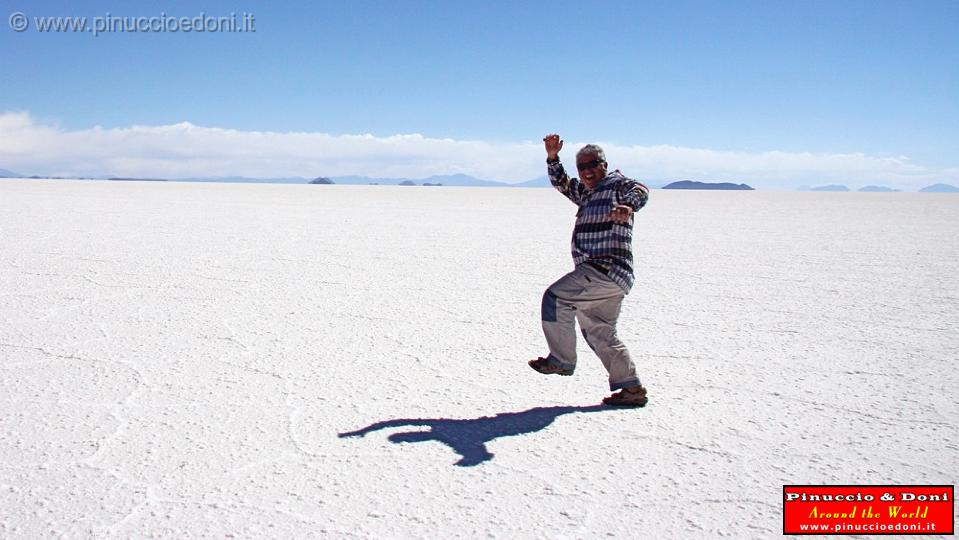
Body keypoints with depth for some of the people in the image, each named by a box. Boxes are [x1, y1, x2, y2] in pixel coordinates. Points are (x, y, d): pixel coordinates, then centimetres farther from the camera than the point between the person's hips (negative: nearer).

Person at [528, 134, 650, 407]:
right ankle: (632, 389, 17)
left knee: (555, 298, -15)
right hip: (608, 278, 10)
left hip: (607, 270, -10)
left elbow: (640, 190, -21)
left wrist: (628, 206, -44)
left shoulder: (616, 184, -1)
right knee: (599, 333, 14)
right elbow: (561, 183, 32)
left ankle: (562, 360, -7)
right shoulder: (586, 192, 23)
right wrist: (553, 158, 14)